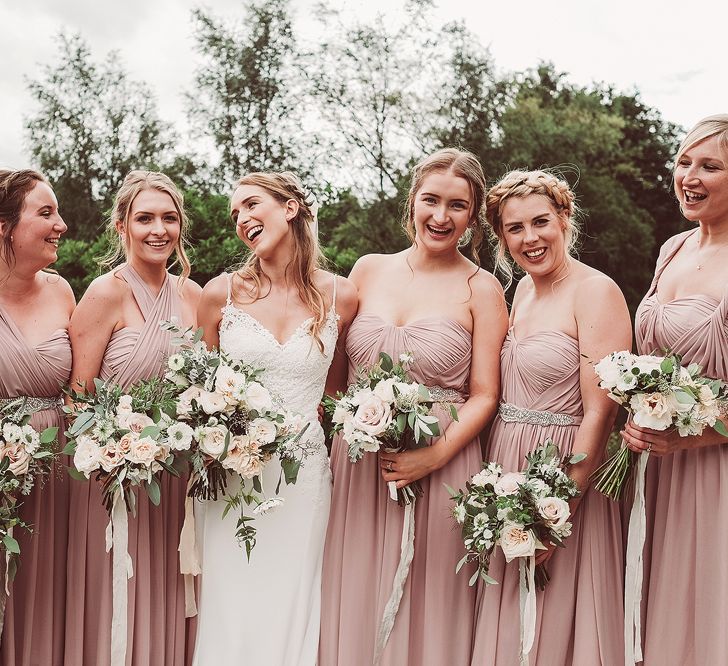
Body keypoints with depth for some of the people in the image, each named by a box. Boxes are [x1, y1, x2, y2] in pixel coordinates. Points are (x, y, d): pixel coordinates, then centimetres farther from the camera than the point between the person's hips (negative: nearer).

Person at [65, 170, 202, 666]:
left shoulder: (192, 295, 6)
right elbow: (77, 396, -13)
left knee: (164, 600, 15)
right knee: (115, 607, 6)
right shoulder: (107, 293, -10)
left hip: (177, 476, 5)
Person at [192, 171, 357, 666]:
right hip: (230, 473, 0)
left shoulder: (340, 296, 0)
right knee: (231, 616, 5)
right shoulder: (221, 292, -1)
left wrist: (318, 407, 1)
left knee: (290, 614, 8)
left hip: (305, 473, 0)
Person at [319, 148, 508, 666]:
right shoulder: (368, 270, 8)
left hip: (438, 469, -3)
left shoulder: (481, 289, -1)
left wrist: (435, 456, -17)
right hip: (356, 464, 3)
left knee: (426, 612, 6)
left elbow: (484, 395, -5)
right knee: (354, 607, 10)